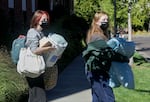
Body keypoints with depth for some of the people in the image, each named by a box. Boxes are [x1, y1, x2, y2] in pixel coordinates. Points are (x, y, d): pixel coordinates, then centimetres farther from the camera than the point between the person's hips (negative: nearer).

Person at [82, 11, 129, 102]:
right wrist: (124, 58, -16)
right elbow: (107, 53, -23)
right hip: (98, 72, -10)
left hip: (97, 71, 10)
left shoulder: (103, 36, 16)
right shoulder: (97, 37, -16)